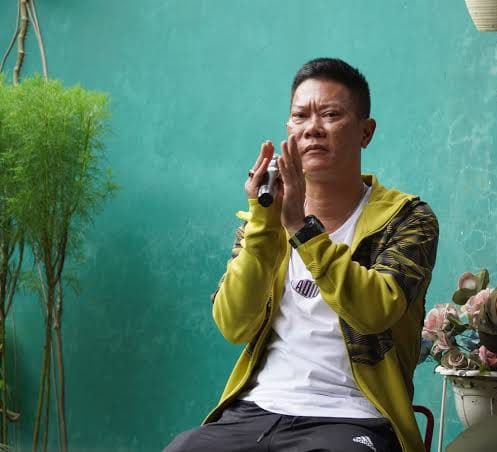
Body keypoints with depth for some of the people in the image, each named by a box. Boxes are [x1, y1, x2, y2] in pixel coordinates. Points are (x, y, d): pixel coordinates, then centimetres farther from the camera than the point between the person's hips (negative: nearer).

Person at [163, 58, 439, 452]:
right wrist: (264, 223, -10)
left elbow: (374, 312, -15)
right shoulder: (263, 216, 12)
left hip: (350, 419, -2)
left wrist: (303, 226, -18)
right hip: (255, 410, 3)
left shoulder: (406, 218, 3)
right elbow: (234, 326, -1)